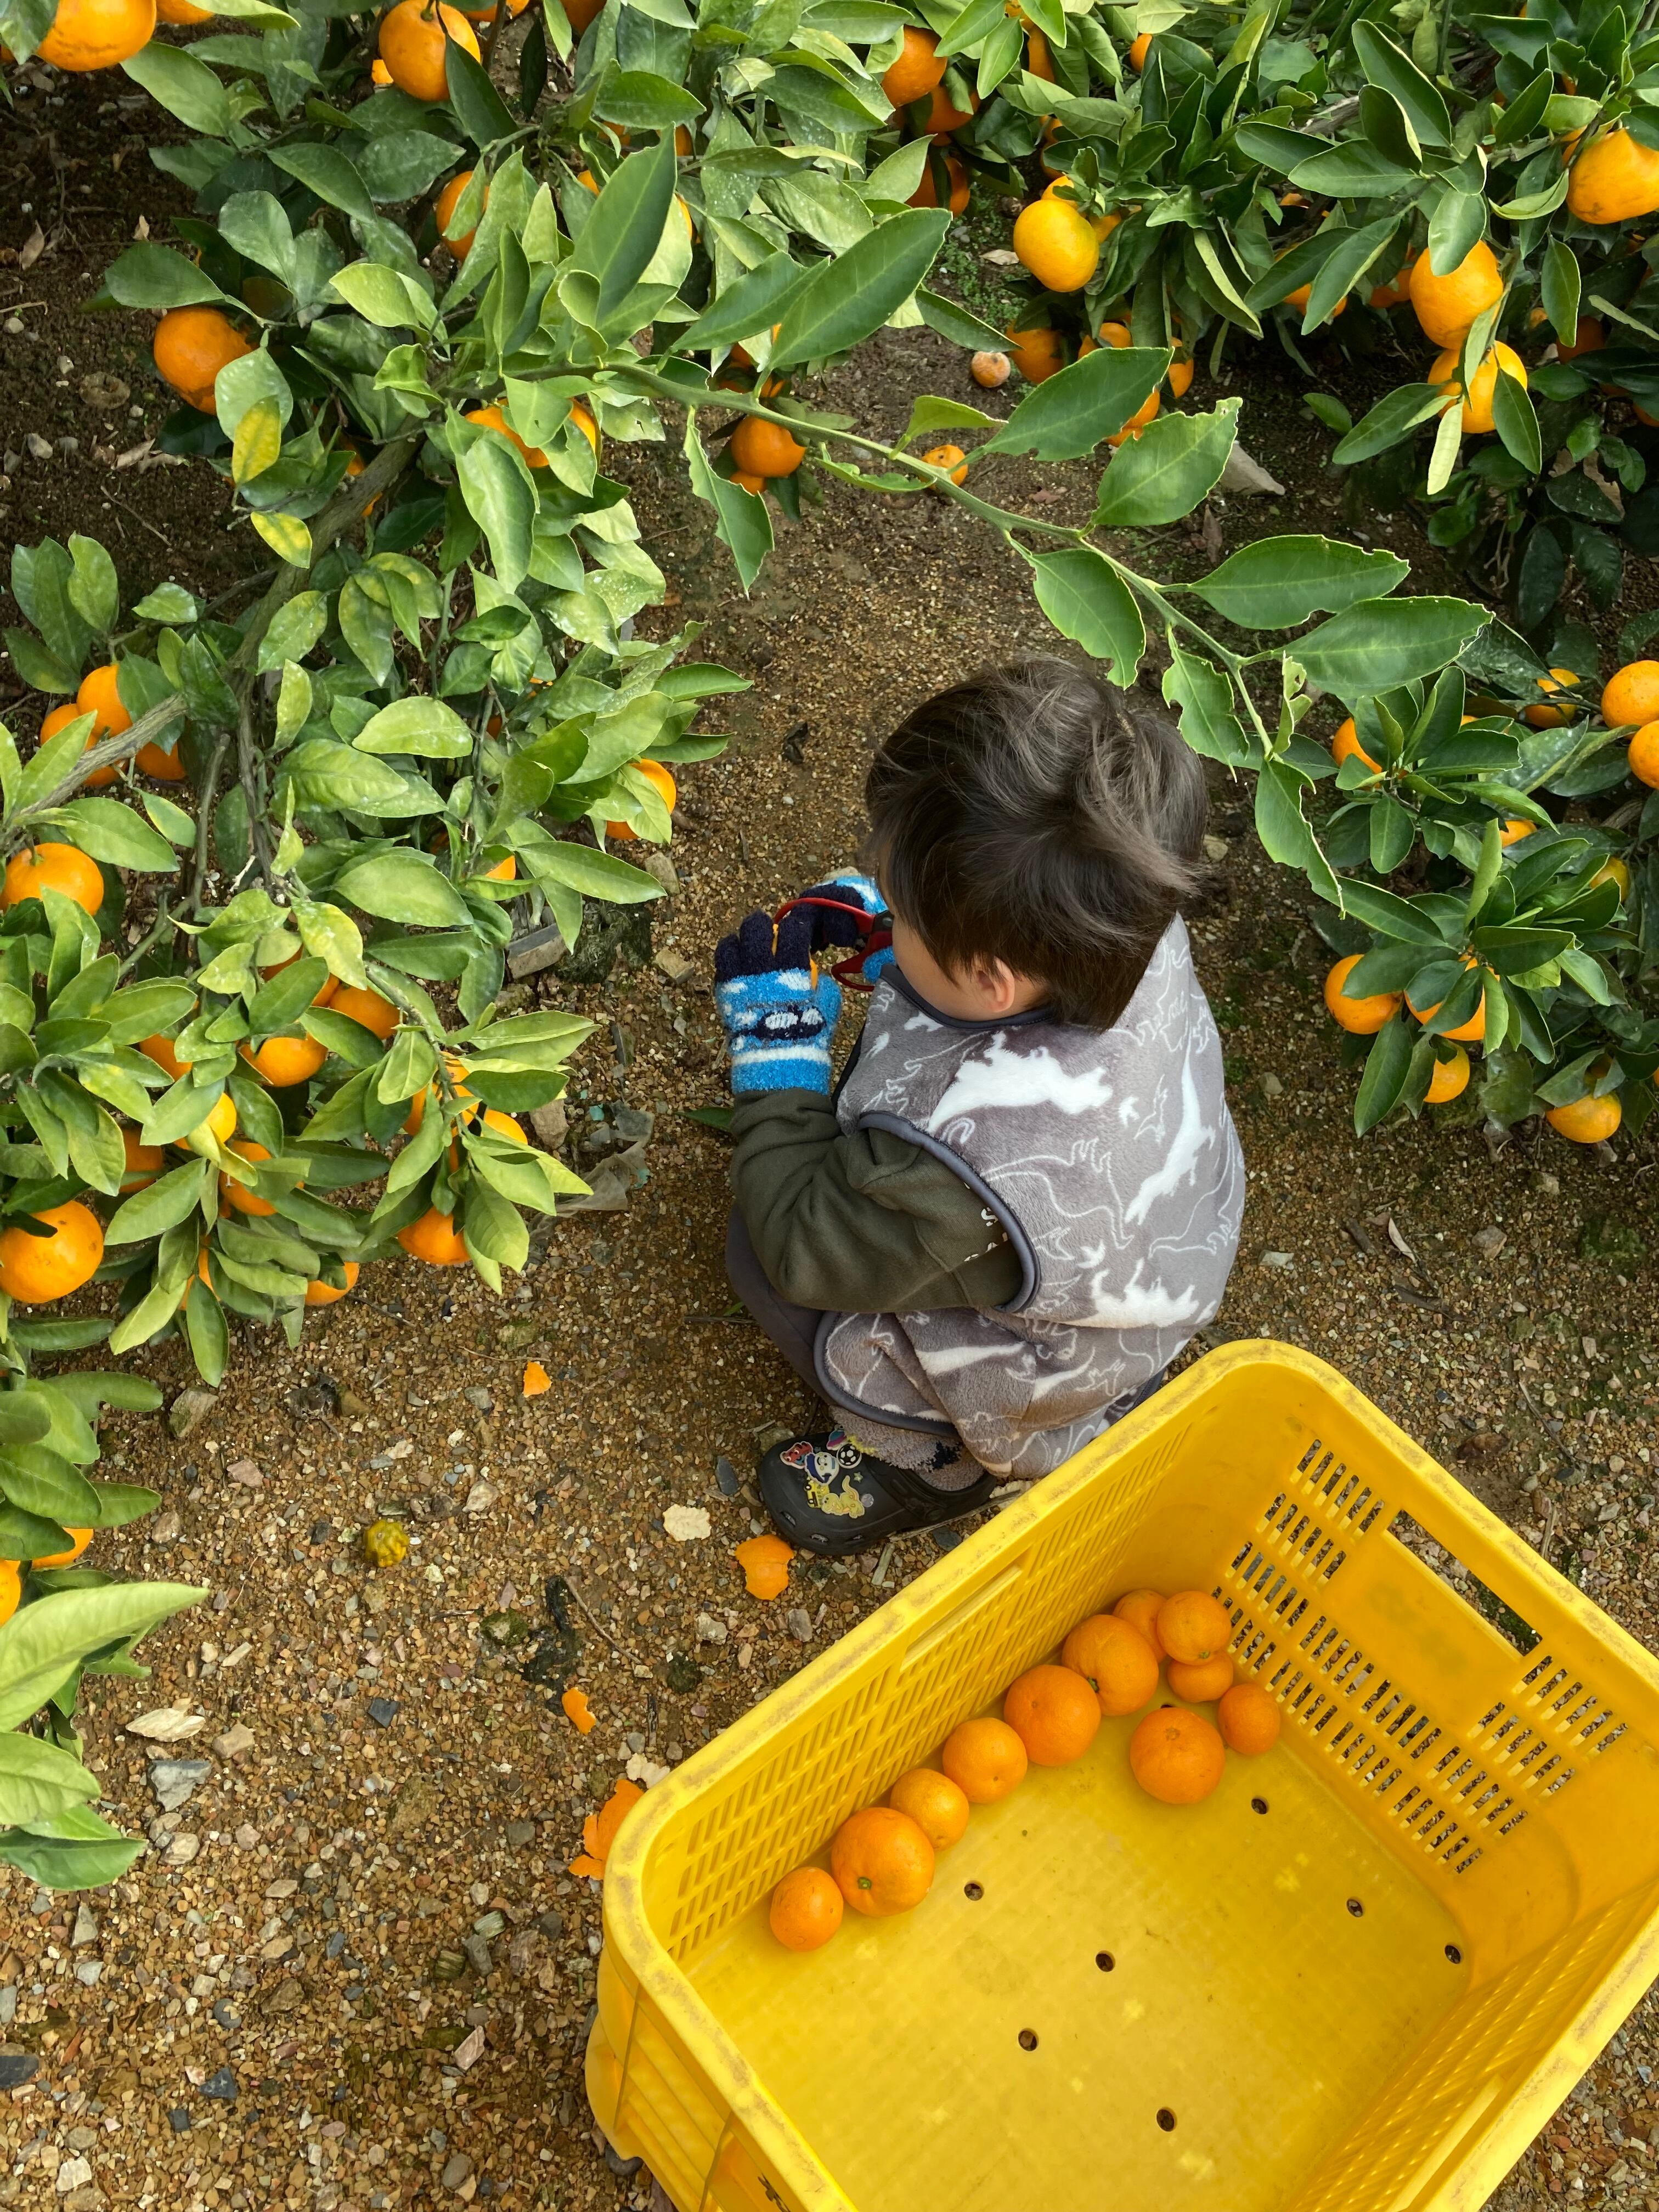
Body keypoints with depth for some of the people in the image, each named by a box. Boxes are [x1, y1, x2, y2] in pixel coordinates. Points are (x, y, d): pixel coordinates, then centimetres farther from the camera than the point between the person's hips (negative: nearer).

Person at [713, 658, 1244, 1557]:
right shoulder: (1133, 937, -28)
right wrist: (875, 930, -13)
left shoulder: (961, 1155, -47)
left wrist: (774, 1043, -21)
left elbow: (807, 1251, -26)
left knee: (760, 1252, -3)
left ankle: (932, 1459, 18)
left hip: (1046, 1381, -7)